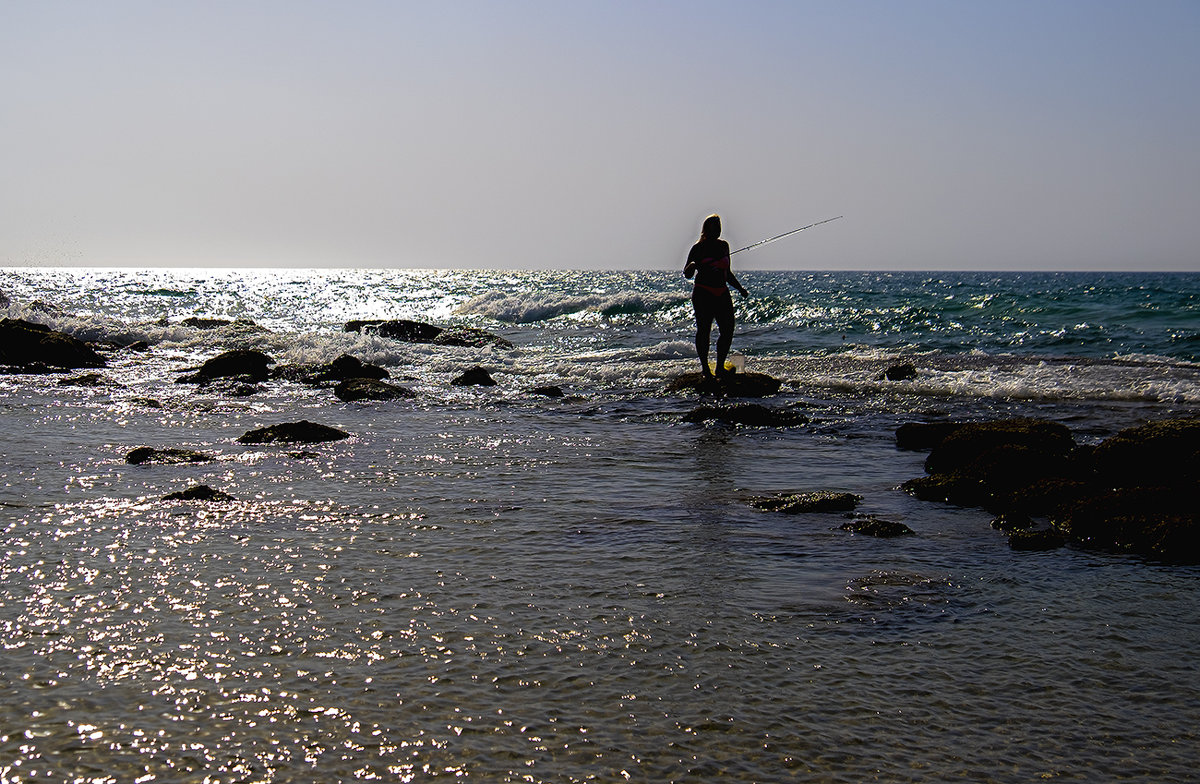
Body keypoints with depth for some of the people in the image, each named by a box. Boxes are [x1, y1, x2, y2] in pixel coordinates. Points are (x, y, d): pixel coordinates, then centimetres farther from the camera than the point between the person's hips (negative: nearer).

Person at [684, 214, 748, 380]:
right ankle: (705, 370, 2)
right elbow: (687, 274, -5)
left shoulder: (723, 245, 14)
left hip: (722, 293, 6)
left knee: (728, 330, -2)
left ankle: (720, 368, 9)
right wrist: (693, 265, -26)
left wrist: (740, 288, 22)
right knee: (704, 330, -5)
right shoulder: (698, 248, -3)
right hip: (703, 294, -6)